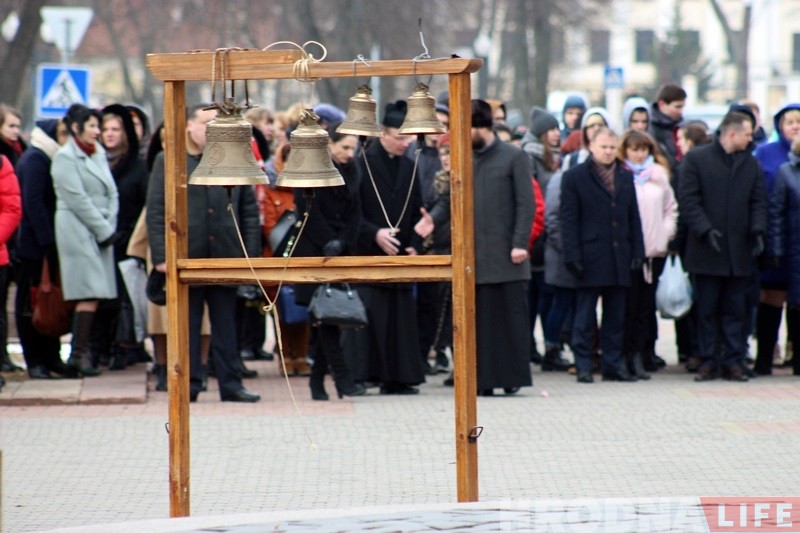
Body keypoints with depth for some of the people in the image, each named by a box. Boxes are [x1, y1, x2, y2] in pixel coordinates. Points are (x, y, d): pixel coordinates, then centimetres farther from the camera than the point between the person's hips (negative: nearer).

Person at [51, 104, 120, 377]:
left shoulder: (99, 154, 17)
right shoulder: (65, 157, -6)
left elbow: (111, 193, 15)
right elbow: (78, 200, -11)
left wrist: (110, 227, 1)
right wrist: (104, 231, -11)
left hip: (101, 231, 7)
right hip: (77, 230, -7)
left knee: (96, 293, 3)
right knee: (89, 294, -13)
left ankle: (81, 352, 6)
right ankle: (80, 353, -11)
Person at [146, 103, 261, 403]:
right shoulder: (168, 162, 3)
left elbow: (250, 211, 11)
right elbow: (155, 211, 0)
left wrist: (251, 254, 2)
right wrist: (161, 255, -9)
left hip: (226, 256, 2)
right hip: (185, 255, -2)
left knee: (225, 323, 7)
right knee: (187, 325, 3)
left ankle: (230, 384, 10)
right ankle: (189, 384, 8)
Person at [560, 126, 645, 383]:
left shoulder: (625, 177, 14)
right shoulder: (575, 177, 0)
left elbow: (633, 217, 15)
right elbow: (568, 219, -4)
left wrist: (637, 251, 7)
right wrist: (571, 255, -11)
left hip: (619, 258, 5)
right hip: (590, 258, -5)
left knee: (616, 317, 8)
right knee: (585, 316, -1)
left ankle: (613, 364, 13)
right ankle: (583, 365, 3)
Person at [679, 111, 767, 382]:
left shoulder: (751, 164, 13)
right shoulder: (696, 159, 0)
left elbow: (758, 202, 11)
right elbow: (688, 200, -6)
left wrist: (757, 230, -7)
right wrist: (705, 229, -16)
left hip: (739, 251, 3)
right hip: (706, 249, -3)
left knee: (734, 310, 5)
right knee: (707, 309, 2)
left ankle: (733, 361, 9)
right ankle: (708, 361, 8)